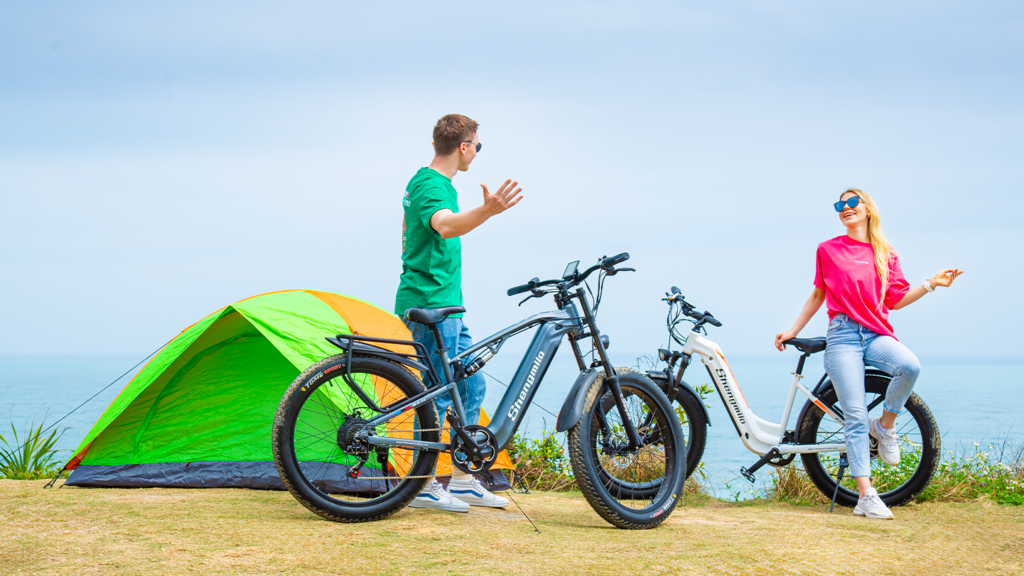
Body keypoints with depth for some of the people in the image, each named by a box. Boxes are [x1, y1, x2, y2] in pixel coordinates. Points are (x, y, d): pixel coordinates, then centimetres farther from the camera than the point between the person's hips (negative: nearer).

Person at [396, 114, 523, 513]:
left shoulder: (422, 182, 16)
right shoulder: (432, 186, -17)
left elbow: (410, 236, 31)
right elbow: (447, 226, -40)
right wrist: (487, 211, -57)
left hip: (444, 305, 11)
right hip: (430, 304, -11)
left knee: (471, 385, 12)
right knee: (439, 392, -6)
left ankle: (462, 480, 18)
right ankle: (423, 485, 2)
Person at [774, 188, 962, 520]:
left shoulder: (885, 254, 14)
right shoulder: (829, 250, 11)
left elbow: (896, 300, 14)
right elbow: (818, 294, 20)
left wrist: (931, 284, 5)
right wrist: (793, 331, 20)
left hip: (876, 334, 2)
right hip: (843, 334, -1)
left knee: (910, 366, -33)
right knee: (855, 415, -12)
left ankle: (885, 425, -5)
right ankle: (866, 496, -12)